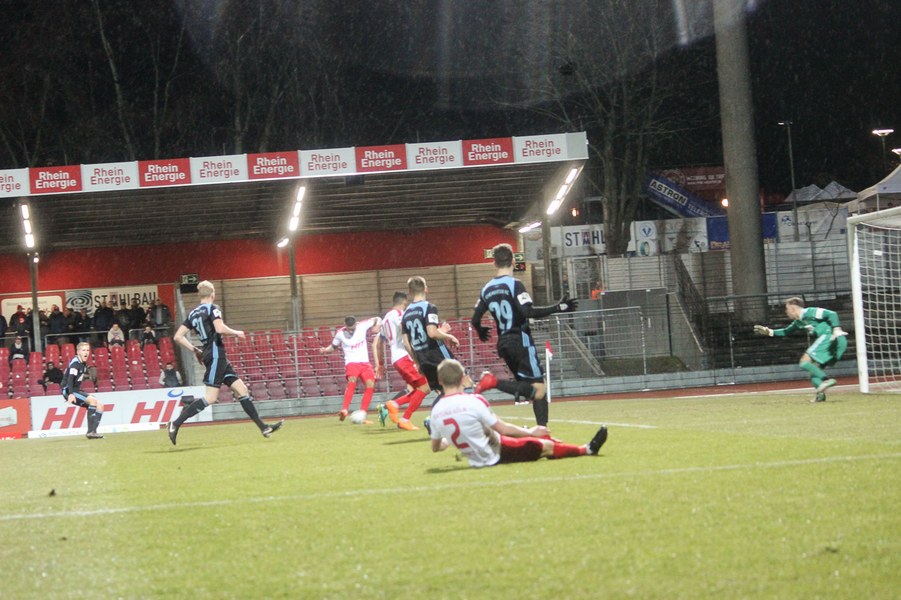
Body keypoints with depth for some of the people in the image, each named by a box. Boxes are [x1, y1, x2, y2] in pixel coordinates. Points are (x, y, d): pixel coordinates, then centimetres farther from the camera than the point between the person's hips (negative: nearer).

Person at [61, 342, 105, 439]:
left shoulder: (83, 363, 13)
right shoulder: (75, 363, -16)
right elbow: (70, 378, -28)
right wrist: (71, 394, -39)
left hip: (76, 391, 10)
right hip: (68, 391, -10)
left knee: (100, 405, 2)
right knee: (93, 400, -25)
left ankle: (93, 431, -6)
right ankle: (90, 431, -24)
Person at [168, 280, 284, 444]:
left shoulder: (193, 313, 16)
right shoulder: (212, 308, -6)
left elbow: (178, 337, 12)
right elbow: (220, 329, -23)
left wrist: (195, 350, 18)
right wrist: (236, 333, -6)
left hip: (209, 355, 9)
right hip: (216, 355, -9)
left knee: (242, 390, 9)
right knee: (210, 397, -13)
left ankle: (263, 427, 8)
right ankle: (175, 424, -17)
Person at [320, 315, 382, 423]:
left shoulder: (362, 326, -4)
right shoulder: (340, 333, -6)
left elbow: (377, 320, 11)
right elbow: (334, 346, 11)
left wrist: (377, 327, -10)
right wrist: (325, 350, -9)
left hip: (365, 362, 3)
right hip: (351, 362, -3)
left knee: (370, 385, -15)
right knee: (352, 380, -32)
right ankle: (344, 410, -41)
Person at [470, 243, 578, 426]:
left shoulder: (487, 289, 10)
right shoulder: (514, 284, -10)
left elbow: (475, 320, 11)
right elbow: (529, 312, -22)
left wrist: (481, 332, 33)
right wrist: (558, 308, -18)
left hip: (503, 343, 7)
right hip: (521, 341, -7)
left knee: (527, 388, 13)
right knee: (539, 389, -7)